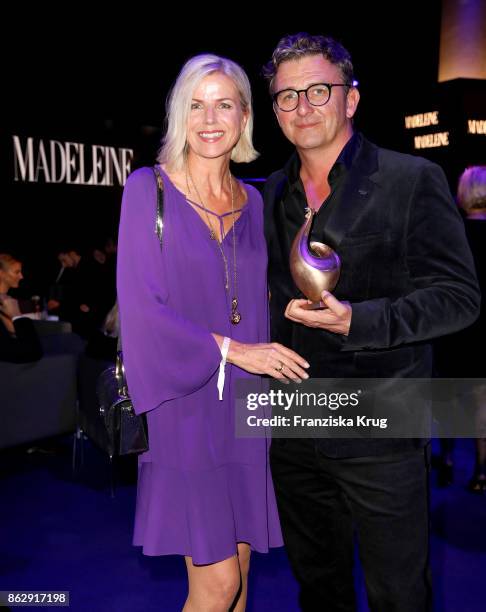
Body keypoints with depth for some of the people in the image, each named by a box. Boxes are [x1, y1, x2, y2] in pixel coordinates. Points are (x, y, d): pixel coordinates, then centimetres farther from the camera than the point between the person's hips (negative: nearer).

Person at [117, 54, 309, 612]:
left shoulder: (252, 200, 10)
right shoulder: (148, 187, -4)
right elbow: (140, 305, -11)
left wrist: (267, 356, 1)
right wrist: (229, 349, -15)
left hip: (245, 403, 5)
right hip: (186, 404, -4)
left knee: (239, 565, 14)